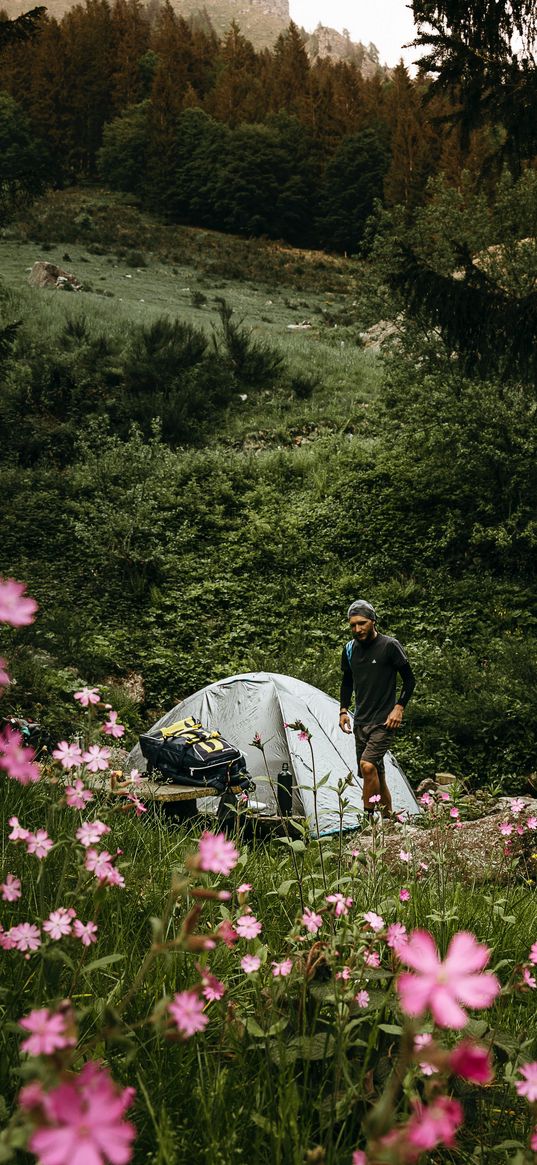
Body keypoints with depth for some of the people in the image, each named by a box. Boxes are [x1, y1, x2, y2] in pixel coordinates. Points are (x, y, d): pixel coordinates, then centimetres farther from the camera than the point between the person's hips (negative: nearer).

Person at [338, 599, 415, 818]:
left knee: (368, 764, -23)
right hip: (361, 722, 6)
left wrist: (399, 707, -12)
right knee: (377, 775, 11)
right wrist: (343, 710, 11)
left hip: (384, 721, -6)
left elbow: (409, 680, -3)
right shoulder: (350, 650, 7)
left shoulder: (390, 646, -9)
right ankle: (388, 819, 23)